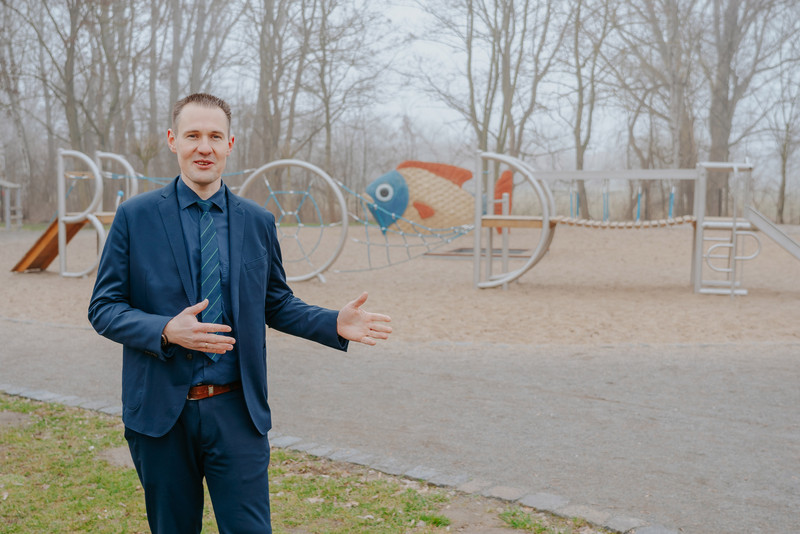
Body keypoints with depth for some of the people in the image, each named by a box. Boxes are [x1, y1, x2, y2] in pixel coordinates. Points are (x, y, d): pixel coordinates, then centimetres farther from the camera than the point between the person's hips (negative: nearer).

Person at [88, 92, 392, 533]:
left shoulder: (258, 222, 6)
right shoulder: (136, 216, -1)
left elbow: (277, 305, 12)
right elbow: (103, 307, -2)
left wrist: (336, 324, -6)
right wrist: (167, 331, -20)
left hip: (236, 411, 1)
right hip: (160, 410, -1)